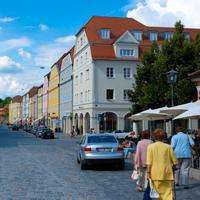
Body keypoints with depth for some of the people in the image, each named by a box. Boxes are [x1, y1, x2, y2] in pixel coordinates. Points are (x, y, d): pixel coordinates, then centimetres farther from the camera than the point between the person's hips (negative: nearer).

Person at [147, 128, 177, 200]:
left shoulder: (150, 146, 0)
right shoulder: (168, 147, 2)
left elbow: (149, 162, -7)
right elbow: (174, 161, 4)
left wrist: (148, 172, -5)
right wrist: (171, 168, 21)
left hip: (156, 174, 0)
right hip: (167, 173, 0)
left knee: (159, 192, 11)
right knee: (168, 192, 0)